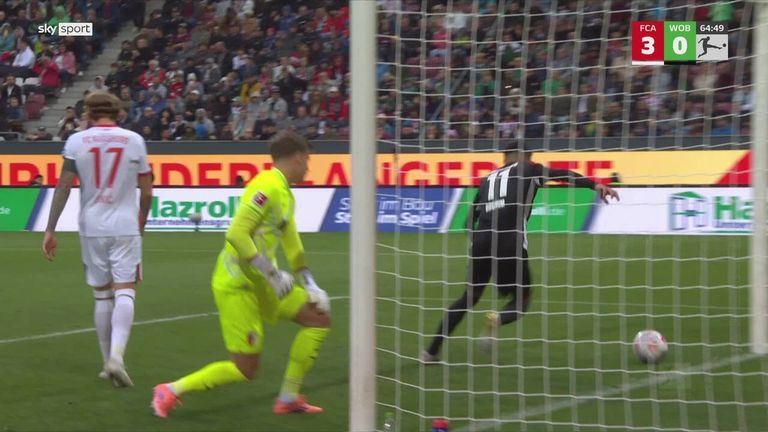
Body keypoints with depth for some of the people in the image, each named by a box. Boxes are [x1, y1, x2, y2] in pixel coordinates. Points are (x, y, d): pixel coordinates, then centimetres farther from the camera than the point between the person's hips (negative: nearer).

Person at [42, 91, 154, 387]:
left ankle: (108, 362, 16)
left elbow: (63, 187, -4)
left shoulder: (76, 141, 1)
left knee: (101, 296, 11)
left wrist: (50, 229, -1)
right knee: (125, 293, -4)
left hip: (91, 228, 1)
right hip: (126, 227, -1)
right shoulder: (134, 140, 1)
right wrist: (141, 224, 21)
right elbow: (146, 191, 5)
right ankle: (116, 355, -24)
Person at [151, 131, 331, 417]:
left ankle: (288, 399, 13)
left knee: (319, 318, 7)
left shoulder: (285, 194, 14)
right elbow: (237, 234, -25)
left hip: (261, 283, 10)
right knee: (245, 369, -8)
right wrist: (272, 274, -23)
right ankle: (171, 391, 6)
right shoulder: (268, 187, -17)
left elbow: (292, 244, 23)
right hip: (237, 285, -10)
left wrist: (310, 285, 17)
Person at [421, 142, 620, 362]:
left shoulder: (488, 179, 27)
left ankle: (431, 352, 21)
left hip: (481, 239, 5)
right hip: (510, 241, -4)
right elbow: (563, 174, -1)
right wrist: (595, 185, -9)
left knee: (470, 296, 22)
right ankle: (497, 319, -23)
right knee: (520, 300, 13)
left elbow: (473, 215, 27)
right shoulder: (527, 170, 14)